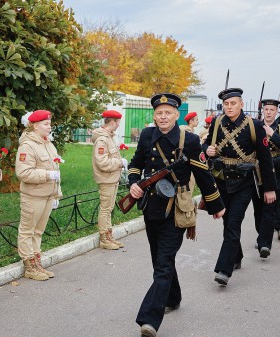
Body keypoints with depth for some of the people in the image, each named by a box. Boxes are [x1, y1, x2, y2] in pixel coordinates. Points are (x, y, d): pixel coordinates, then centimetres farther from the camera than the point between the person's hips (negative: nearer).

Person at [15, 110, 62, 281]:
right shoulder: (27, 145, -14)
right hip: (33, 196, -8)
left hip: (48, 195, 8)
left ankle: (37, 264, 23)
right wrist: (48, 175, -22)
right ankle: (30, 268, 8)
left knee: (38, 231, 15)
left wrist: (56, 194, 18)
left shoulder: (49, 145, 14)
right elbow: (23, 173, -22)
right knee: (27, 231, 2)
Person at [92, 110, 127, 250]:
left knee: (108, 209, 16)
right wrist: (120, 162, -16)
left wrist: (120, 162, 2)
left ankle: (109, 236, 25)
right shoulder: (101, 140, -19)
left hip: (113, 179, 10)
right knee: (105, 209, -1)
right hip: (106, 180, -10)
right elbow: (103, 163, -25)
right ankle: (104, 239, 8)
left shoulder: (109, 137, 12)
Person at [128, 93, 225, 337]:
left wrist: (216, 206, 7)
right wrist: (134, 183, -2)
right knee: (161, 260, 19)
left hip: (175, 213, -5)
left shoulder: (189, 141, -10)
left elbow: (203, 175, -2)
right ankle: (172, 299, 41)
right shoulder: (147, 136, 1)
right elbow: (136, 163, 18)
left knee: (164, 265, -11)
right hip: (151, 209, 5)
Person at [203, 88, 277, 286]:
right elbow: (208, 143, 17)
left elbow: (265, 158, -5)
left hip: (243, 183, -4)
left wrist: (270, 188, -3)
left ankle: (224, 270, -13)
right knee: (228, 223, 16)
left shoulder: (254, 126, -10)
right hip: (221, 182, 5)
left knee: (233, 225, -11)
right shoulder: (217, 124, 0)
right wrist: (207, 149, -10)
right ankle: (236, 259, 35)